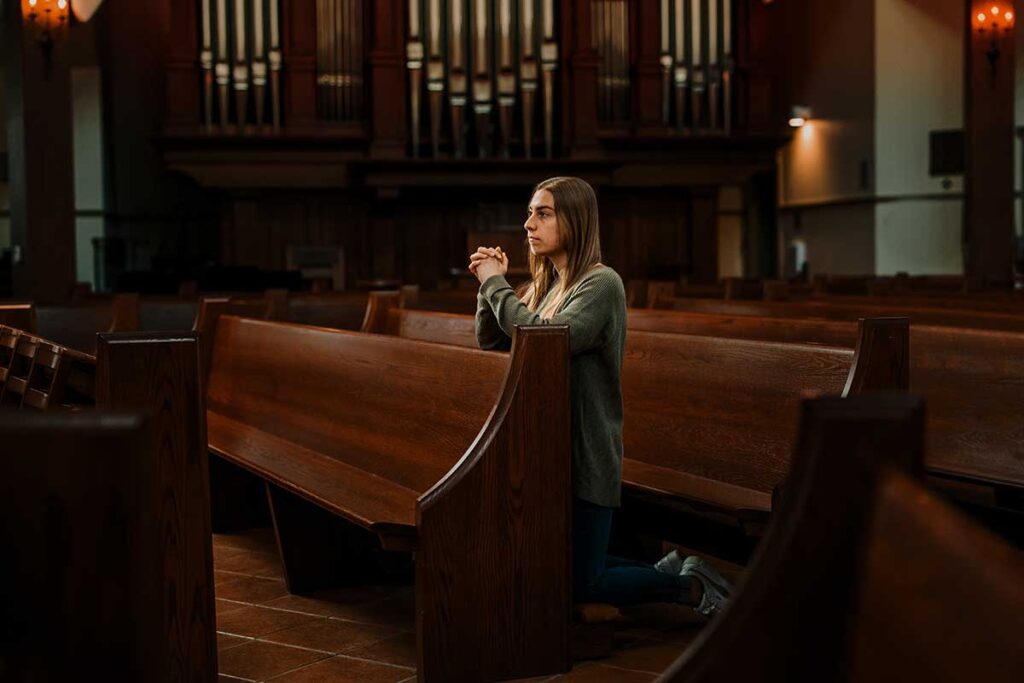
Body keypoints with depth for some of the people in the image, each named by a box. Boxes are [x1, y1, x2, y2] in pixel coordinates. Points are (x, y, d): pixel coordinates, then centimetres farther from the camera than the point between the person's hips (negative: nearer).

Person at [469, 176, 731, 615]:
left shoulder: (601, 283, -16)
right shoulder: (544, 285, 9)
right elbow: (490, 341, 12)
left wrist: (495, 285, -18)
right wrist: (490, 284, -2)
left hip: (586, 455, -8)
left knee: (580, 586, -3)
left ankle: (691, 586, 15)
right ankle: (666, 571, 28)